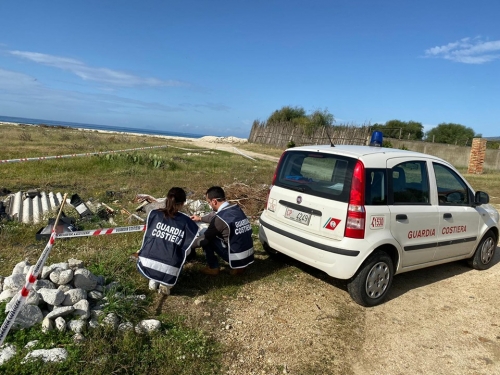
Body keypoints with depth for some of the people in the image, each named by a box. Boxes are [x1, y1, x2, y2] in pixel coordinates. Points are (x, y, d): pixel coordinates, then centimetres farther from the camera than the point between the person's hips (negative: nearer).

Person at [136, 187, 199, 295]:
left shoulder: (153, 213, 6)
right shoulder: (187, 223, 2)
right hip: (169, 271, -2)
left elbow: (147, 237, 16)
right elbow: (186, 250, 6)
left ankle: (153, 279, 16)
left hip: (145, 266, 3)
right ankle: (166, 283, 8)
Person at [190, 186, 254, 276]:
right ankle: (238, 267, 21)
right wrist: (200, 218, 35)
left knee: (206, 239, 2)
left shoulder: (220, 219, -19)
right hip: (249, 255, 7)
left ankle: (213, 268, 14)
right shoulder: (236, 209, 4)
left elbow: (204, 238, -8)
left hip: (237, 257, -7)